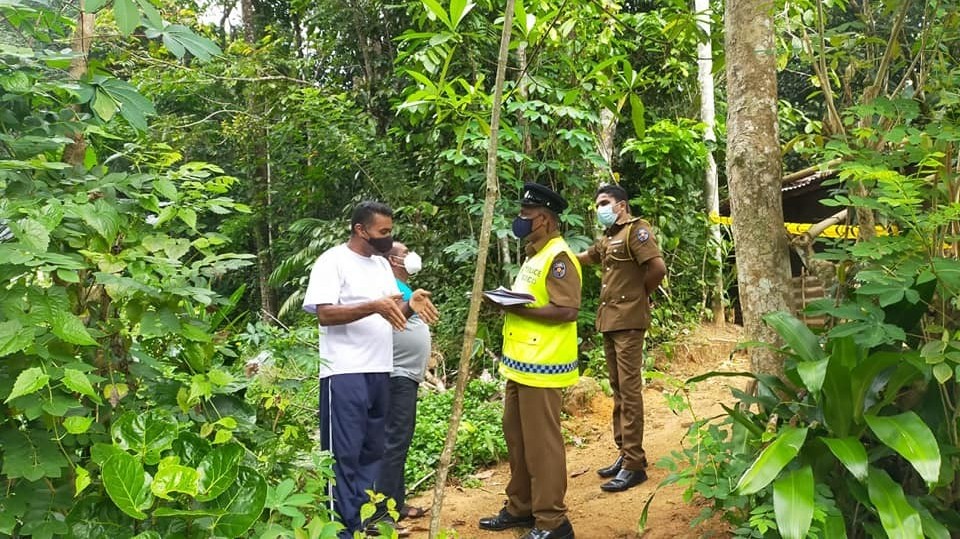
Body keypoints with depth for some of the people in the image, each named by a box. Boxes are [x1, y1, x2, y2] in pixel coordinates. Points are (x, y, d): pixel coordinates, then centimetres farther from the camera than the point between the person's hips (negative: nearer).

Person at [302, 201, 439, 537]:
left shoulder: (381, 264, 15)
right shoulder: (333, 261, -8)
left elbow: (394, 313, 16)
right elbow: (324, 314, -17)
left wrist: (411, 303, -6)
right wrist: (374, 307, -26)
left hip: (380, 371, 8)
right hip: (345, 373, -8)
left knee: (373, 449, 15)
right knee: (344, 453, -1)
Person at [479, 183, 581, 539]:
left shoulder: (558, 257, -14)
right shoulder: (534, 255, 17)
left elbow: (567, 310, -22)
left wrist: (518, 308, -21)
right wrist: (507, 302, 6)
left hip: (541, 366, -10)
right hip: (520, 362, 10)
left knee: (541, 443, -3)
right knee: (516, 437, 17)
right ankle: (520, 507, 30)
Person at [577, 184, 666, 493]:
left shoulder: (635, 230, -9)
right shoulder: (607, 239, 18)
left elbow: (658, 268, -20)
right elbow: (582, 258, 35)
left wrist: (639, 292, -5)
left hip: (628, 320, -9)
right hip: (609, 320, 9)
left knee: (629, 390, -7)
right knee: (617, 390, 13)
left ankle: (634, 464, -2)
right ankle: (625, 453, 22)